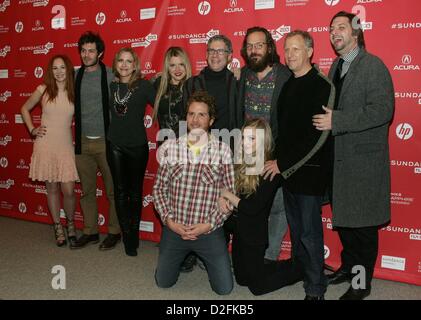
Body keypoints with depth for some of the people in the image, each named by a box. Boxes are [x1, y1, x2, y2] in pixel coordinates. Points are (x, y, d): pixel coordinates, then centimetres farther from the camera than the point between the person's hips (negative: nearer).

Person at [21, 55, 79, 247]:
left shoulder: (74, 92, 1)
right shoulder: (43, 90, 0)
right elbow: (24, 109, 14)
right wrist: (32, 130, 5)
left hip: (66, 146, 0)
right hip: (45, 145, 0)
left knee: (68, 190, -4)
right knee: (52, 189, 8)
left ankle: (70, 224, 22)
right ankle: (58, 228, 24)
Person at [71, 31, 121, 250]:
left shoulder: (110, 75, -6)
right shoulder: (75, 76, 9)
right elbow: (72, 106, 16)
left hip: (105, 141, -5)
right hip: (82, 142, 5)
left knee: (112, 190, 4)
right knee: (87, 191, 12)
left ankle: (114, 232, 18)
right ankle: (90, 232, 25)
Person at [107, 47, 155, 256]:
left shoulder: (144, 86, -6)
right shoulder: (110, 86, 6)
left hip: (137, 145, -3)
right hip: (115, 145, 3)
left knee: (135, 192, 9)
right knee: (120, 191, 6)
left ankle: (134, 234, 25)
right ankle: (127, 236, 19)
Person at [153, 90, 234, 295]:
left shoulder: (222, 150, -7)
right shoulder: (170, 148, -2)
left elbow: (229, 194, -5)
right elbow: (159, 189, 3)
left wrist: (209, 224, -12)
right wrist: (169, 220, -8)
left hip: (209, 231, -1)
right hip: (174, 229, 2)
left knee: (224, 288, 5)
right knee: (163, 282, 15)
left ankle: (203, 258, 34)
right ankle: (185, 256, 43)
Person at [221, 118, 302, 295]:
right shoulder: (241, 163, -1)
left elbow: (252, 208, -22)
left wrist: (228, 195, -13)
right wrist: (223, 199, -12)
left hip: (256, 235, -7)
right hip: (240, 230, 7)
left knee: (257, 286, 7)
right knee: (241, 279, 21)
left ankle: (300, 268, 22)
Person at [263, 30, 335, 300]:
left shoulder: (322, 86, -11)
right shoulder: (288, 85, 13)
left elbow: (318, 136, -17)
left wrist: (282, 163, -14)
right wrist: (278, 161, 6)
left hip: (310, 171, -6)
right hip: (288, 170, 7)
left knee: (309, 232, 1)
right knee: (296, 229, 16)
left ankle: (316, 289, 16)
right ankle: (299, 272, 34)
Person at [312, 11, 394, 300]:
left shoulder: (373, 65, -10)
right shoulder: (336, 65, 14)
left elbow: (383, 110, -21)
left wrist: (337, 121, -23)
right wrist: (326, 119, 2)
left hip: (364, 159, -7)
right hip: (339, 156, 7)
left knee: (363, 222, 4)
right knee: (342, 218, 17)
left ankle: (363, 282, 21)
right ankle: (349, 266, 37)